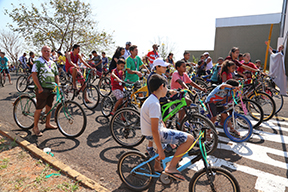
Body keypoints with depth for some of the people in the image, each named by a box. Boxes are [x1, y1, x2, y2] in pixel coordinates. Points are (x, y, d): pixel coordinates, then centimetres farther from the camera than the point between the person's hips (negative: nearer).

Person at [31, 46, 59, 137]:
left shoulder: (53, 63, 16)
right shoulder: (38, 62, -3)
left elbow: (56, 75, 18)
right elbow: (34, 75, -10)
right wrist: (39, 87, -17)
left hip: (52, 89, 6)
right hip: (42, 89, -6)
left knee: (49, 107, 14)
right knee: (39, 108, -2)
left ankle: (48, 124, 28)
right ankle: (35, 127, 10)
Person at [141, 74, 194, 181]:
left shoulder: (151, 100, 9)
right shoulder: (154, 104, -23)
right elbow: (154, 130, -25)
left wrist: (170, 137, 22)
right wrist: (160, 150, -19)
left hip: (149, 133, 10)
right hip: (153, 135, -10)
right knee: (189, 138, -10)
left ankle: (157, 165, 38)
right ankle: (171, 167, -4)